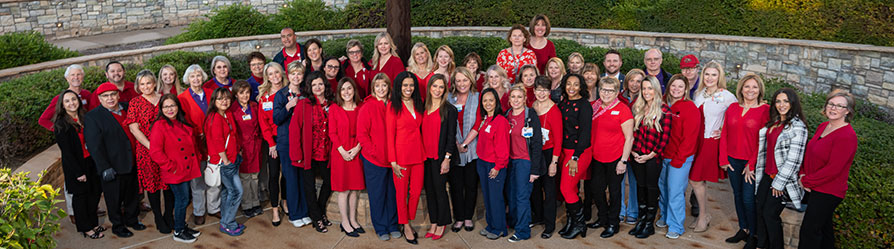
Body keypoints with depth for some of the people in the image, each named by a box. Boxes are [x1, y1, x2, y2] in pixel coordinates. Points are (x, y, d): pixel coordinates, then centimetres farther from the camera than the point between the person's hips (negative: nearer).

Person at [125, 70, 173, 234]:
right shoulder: (135, 103, 0)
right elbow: (134, 129, -6)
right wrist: (151, 146, -14)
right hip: (147, 150, -2)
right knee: (153, 184, 6)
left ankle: (169, 215, 25)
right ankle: (159, 219, 19)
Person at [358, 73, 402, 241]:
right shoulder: (367, 107, -7)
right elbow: (361, 134, -9)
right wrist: (374, 151, -13)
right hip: (373, 159, -4)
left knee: (392, 192, 10)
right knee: (377, 194, 5)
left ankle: (393, 225, 24)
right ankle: (380, 228, 17)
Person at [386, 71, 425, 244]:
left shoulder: (418, 104, 10)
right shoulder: (393, 106, -6)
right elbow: (389, 135, -8)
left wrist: (424, 151, 5)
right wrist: (393, 162, -12)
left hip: (418, 153, 5)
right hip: (401, 154, -5)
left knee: (416, 191, 8)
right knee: (402, 192, 5)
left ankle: (409, 222, 25)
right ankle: (405, 226, 19)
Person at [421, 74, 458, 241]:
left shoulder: (449, 110, -5)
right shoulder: (424, 108, 10)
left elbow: (451, 136, -7)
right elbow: (422, 132, 12)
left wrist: (447, 158, -13)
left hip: (440, 157, -5)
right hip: (426, 156, 5)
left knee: (440, 189, -1)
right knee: (429, 189, 9)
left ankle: (441, 224, 13)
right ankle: (433, 224, 19)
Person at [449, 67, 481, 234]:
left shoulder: (478, 98, -1)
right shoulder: (448, 98, 4)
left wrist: (464, 144, -12)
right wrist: (454, 144, -9)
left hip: (472, 149, -1)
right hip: (453, 149, 1)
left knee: (471, 184, 6)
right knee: (456, 184, 5)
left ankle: (468, 217, 20)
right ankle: (459, 218, 17)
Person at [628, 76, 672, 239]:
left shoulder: (664, 110, -8)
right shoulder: (637, 108, 9)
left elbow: (665, 137, -11)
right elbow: (632, 132, 10)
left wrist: (652, 155, -13)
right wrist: (633, 151, -2)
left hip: (653, 157, -5)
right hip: (637, 156, 5)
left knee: (652, 188, 3)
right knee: (640, 186, 11)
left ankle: (650, 224, 13)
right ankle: (641, 220, 22)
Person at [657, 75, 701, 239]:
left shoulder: (690, 109, -11)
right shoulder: (664, 105, 7)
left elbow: (689, 138, -13)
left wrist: (678, 160, -13)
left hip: (681, 159, -6)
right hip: (664, 156, 6)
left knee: (675, 191, -3)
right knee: (663, 187, 13)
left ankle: (676, 226, 8)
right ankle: (665, 216, 31)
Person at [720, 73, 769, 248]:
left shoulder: (765, 110, -8)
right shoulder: (732, 108, 6)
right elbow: (724, 134, 7)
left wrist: (752, 164, -13)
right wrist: (724, 159, 2)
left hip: (752, 162, -5)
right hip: (733, 160, 5)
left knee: (748, 199, -2)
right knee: (738, 196, 14)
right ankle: (743, 229, 30)